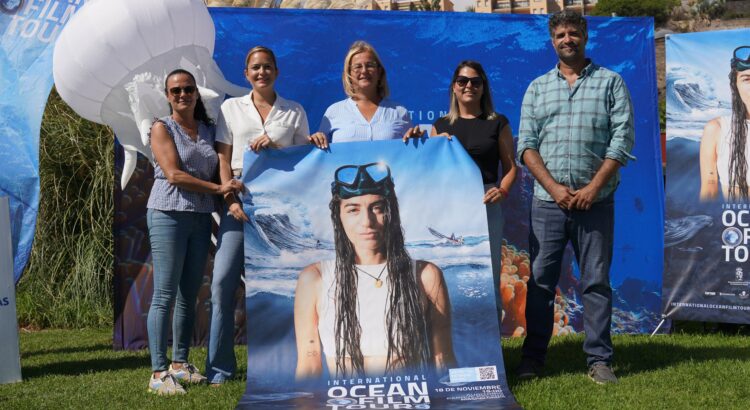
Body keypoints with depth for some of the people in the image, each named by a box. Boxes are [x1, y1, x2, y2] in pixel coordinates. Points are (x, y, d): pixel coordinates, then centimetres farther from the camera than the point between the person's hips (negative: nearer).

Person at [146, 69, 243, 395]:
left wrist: (231, 197, -5)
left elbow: (220, 171, 15)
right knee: (165, 294, -8)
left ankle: (180, 363, 16)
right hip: (169, 214, -5)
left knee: (189, 295, 8)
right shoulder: (162, 128, 1)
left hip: (201, 218, 5)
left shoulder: (209, 130, 16)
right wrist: (218, 189, -11)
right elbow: (174, 175, -9)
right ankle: (159, 373, -8)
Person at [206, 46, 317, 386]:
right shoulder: (231, 108, 11)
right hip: (241, 199, 0)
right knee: (223, 281, -7)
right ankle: (219, 367, 1)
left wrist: (274, 146, -7)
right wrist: (231, 199, -6)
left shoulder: (294, 112, 11)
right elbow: (223, 159, 6)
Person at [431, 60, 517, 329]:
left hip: (485, 203, -2)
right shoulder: (441, 126, 14)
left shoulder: (497, 124, 9)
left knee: (487, 271, -3)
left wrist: (503, 190, -12)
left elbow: (510, 165, 6)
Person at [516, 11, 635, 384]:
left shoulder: (611, 83, 7)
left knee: (597, 281, 1)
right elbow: (526, 145, 5)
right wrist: (554, 187, -8)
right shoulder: (537, 88, 13)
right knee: (540, 280, 3)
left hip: (595, 200, -1)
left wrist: (592, 189, -10)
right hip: (547, 200, 2)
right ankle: (533, 357, 11)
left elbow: (622, 140, -1)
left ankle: (599, 360, 8)